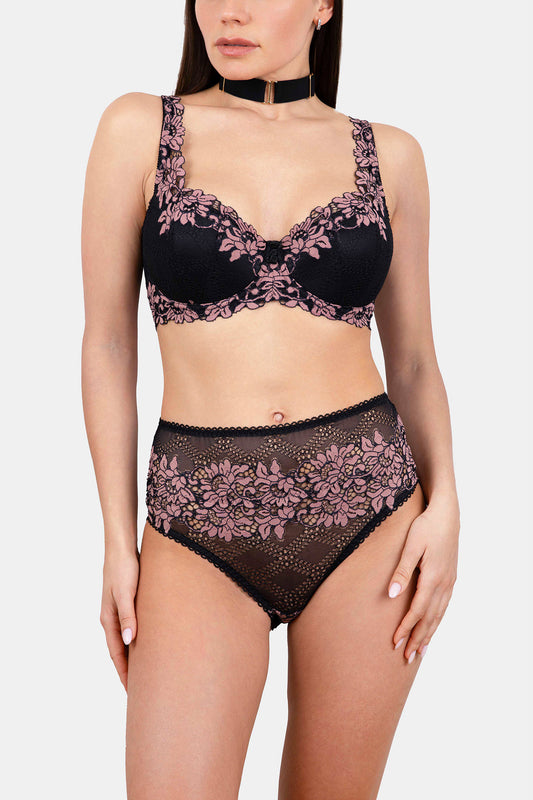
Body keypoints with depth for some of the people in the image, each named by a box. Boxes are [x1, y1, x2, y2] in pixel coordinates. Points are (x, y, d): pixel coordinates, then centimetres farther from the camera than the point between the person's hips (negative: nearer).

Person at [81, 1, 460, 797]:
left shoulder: (389, 155, 6)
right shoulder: (140, 128, 2)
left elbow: (413, 358, 11)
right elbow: (108, 346, 3)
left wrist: (443, 501, -4)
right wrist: (118, 538, 0)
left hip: (363, 503, 2)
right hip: (201, 523, -1)